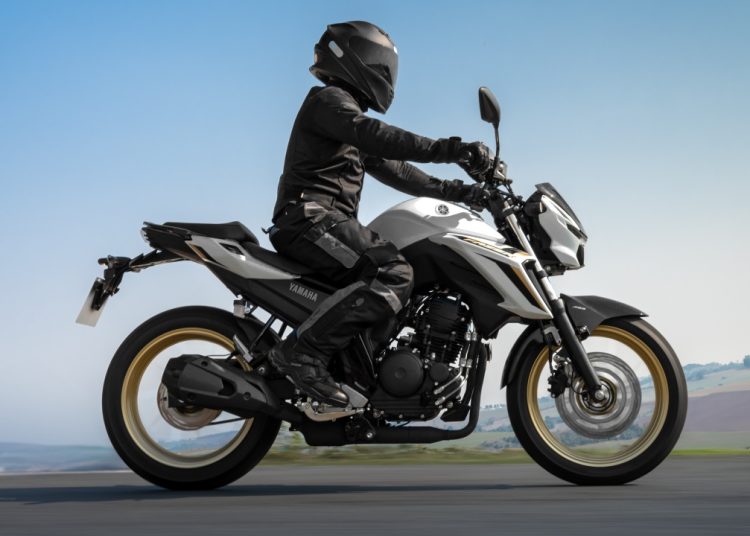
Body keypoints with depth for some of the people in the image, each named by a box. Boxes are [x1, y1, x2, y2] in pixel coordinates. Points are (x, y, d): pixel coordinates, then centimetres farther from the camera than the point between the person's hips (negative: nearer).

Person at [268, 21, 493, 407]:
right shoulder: (328, 100, -2)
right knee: (394, 275, -26)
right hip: (311, 217, -10)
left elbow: (393, 170, 25)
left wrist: (456, 191, 16)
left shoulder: (348, 111, 29)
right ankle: (302, 350, -30)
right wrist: (447, 149, -31)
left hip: (325, 223, 10)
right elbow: (373, 135, -23)